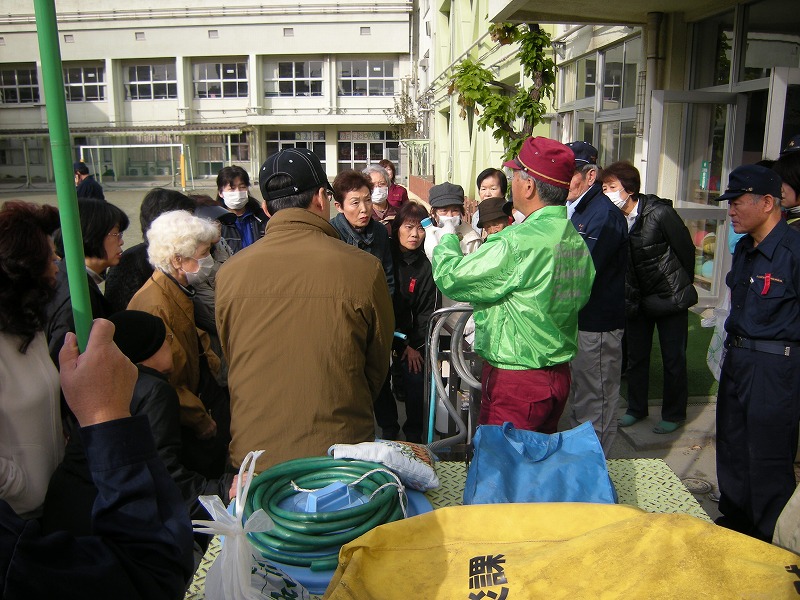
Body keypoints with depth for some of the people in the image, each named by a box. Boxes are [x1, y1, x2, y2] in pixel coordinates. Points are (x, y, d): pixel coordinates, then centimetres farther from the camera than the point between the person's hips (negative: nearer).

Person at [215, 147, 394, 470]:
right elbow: (378, 365, -2)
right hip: (339, 451, -2)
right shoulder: (363, 268, -15)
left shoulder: (229, 272, -8)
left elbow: (229, 359, 5)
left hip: (252, 453, 2)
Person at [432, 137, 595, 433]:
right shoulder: (577, 241, 5)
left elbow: (450, 278, -18)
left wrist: (447, 238, 4)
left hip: (515, 383, -9)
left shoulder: (520, 243, -24)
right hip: (559, 375, 9)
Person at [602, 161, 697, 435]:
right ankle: (636, 408, 30)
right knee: (636, 356, 14)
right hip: (637, 299, 5)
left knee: (673, 358, 6)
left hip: (669, 297, -5)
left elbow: (686, 249, -8)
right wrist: (628, 295, 4)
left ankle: (674, 414, 22)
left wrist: (682, 286, 2)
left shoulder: (660, 212, -18)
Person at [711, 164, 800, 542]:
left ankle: (769, 544, 21)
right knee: (731, 448, 20)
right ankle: (732, 523, 38)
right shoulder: (744, 249, 10)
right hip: (736, 361, 9)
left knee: (768, 460, 4)